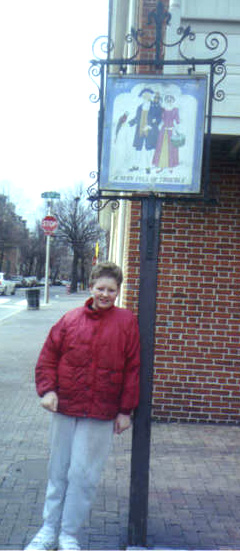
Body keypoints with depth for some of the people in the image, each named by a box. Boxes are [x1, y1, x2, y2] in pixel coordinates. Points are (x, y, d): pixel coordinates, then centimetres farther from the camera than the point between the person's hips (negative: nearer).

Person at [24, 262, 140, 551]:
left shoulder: (127, 322, -3)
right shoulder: (71, 319, 1)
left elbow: (133, 369, -1)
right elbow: (48, 356, 6)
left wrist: (125, 410, -2)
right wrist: (47, 389, -7)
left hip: (100, 416, -2)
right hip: (64, 409, 2)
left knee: (83, 474, 2)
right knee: (58, 471, 13)